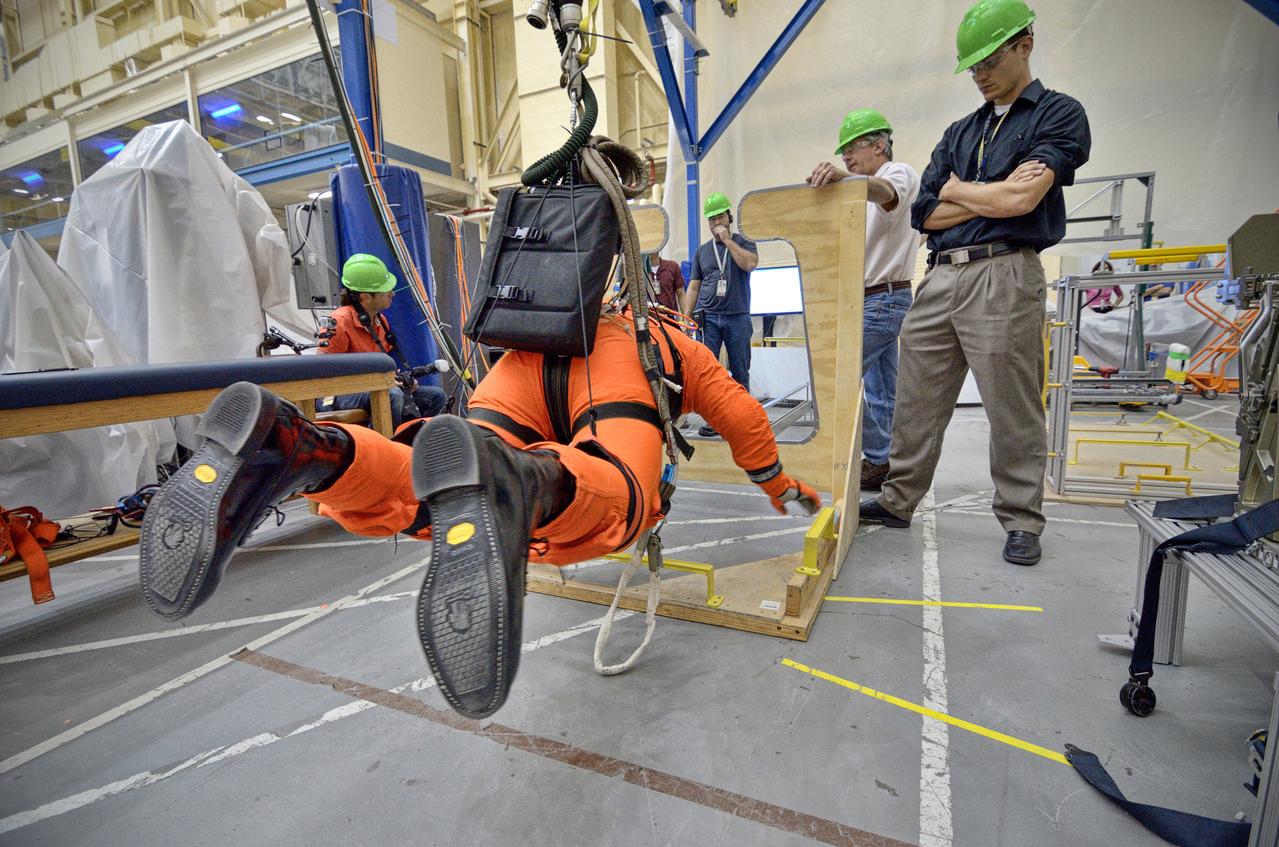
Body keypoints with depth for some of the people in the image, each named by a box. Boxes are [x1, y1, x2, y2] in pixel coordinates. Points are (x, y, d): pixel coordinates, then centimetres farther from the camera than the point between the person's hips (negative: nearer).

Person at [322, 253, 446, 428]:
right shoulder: (340, 322, -17)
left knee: (437, 396, 1)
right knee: (392, 394, -38)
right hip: (341, 395, -8)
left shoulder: (380, 320, 11)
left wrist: (400, 379, 1)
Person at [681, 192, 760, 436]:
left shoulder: (743, 243, 10)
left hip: (738, 317, -1)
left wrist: (727, 240, -7)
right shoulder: (702, 251, 15)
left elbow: (750, 263, -13)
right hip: (708, 317, 2)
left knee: (740, 371, 3)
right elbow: (693, 288, 13)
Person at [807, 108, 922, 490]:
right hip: (876, 299, 10)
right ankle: (887, 463, 17)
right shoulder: (872, 189, 23)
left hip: (881, 298, -10)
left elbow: (886, 192, -34)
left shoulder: (900, 173, -8)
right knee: (883, 390, 10)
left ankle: (878, 459, -6)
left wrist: (845, 177, -54)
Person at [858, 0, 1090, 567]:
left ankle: (1021, 520, 14)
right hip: (940, 277, 5)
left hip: (1004, 276, -5)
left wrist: (959, 191, 6)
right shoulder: (959, 132, 23)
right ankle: (898, 501, 17)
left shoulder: (1059, 114, 8)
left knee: (1013, 412, -1)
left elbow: (1024, 199, -8)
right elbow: (926, 213, 11)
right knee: (916, 402, 5)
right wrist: (993, 197, 1)